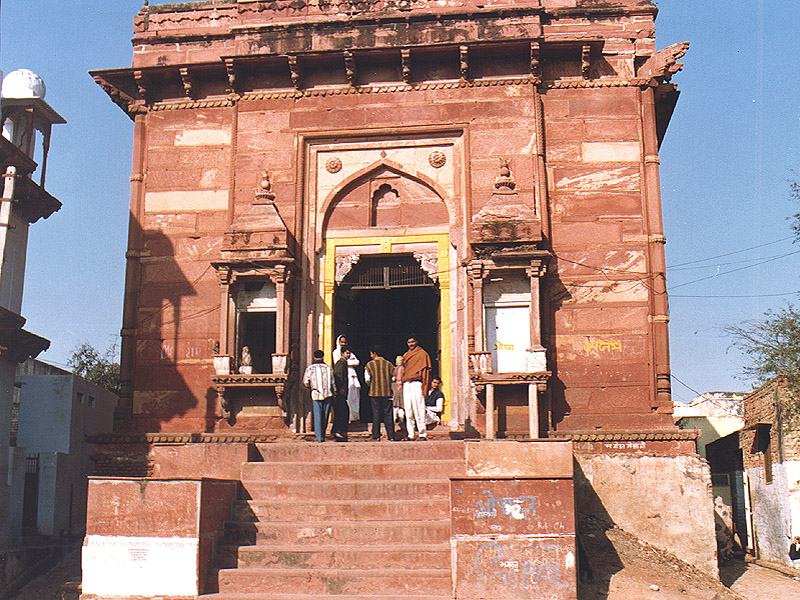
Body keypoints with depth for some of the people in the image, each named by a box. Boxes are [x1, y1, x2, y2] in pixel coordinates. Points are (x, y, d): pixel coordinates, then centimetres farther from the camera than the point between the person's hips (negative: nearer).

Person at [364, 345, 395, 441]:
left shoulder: (370, 364, -3)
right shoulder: (388, 364, 3)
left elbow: (367, 379, -4)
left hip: (374, 393, -1)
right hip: (387, 392, 2)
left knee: (376, 414, 4)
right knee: (388, 413, 5)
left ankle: (376, 435, 4)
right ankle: (391, 435, 3)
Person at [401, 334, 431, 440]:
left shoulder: (422, 354, 2)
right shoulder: (406, 355, 21)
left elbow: (426, 370, -2)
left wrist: (424, 388, -10)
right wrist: (403, 382, 14)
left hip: (417, 383, -6)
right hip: (406, 384, 6)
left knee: (418, 409, -10)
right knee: (408, 409, 3)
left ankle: (422, 433, -7)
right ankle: (411, 434, 5)